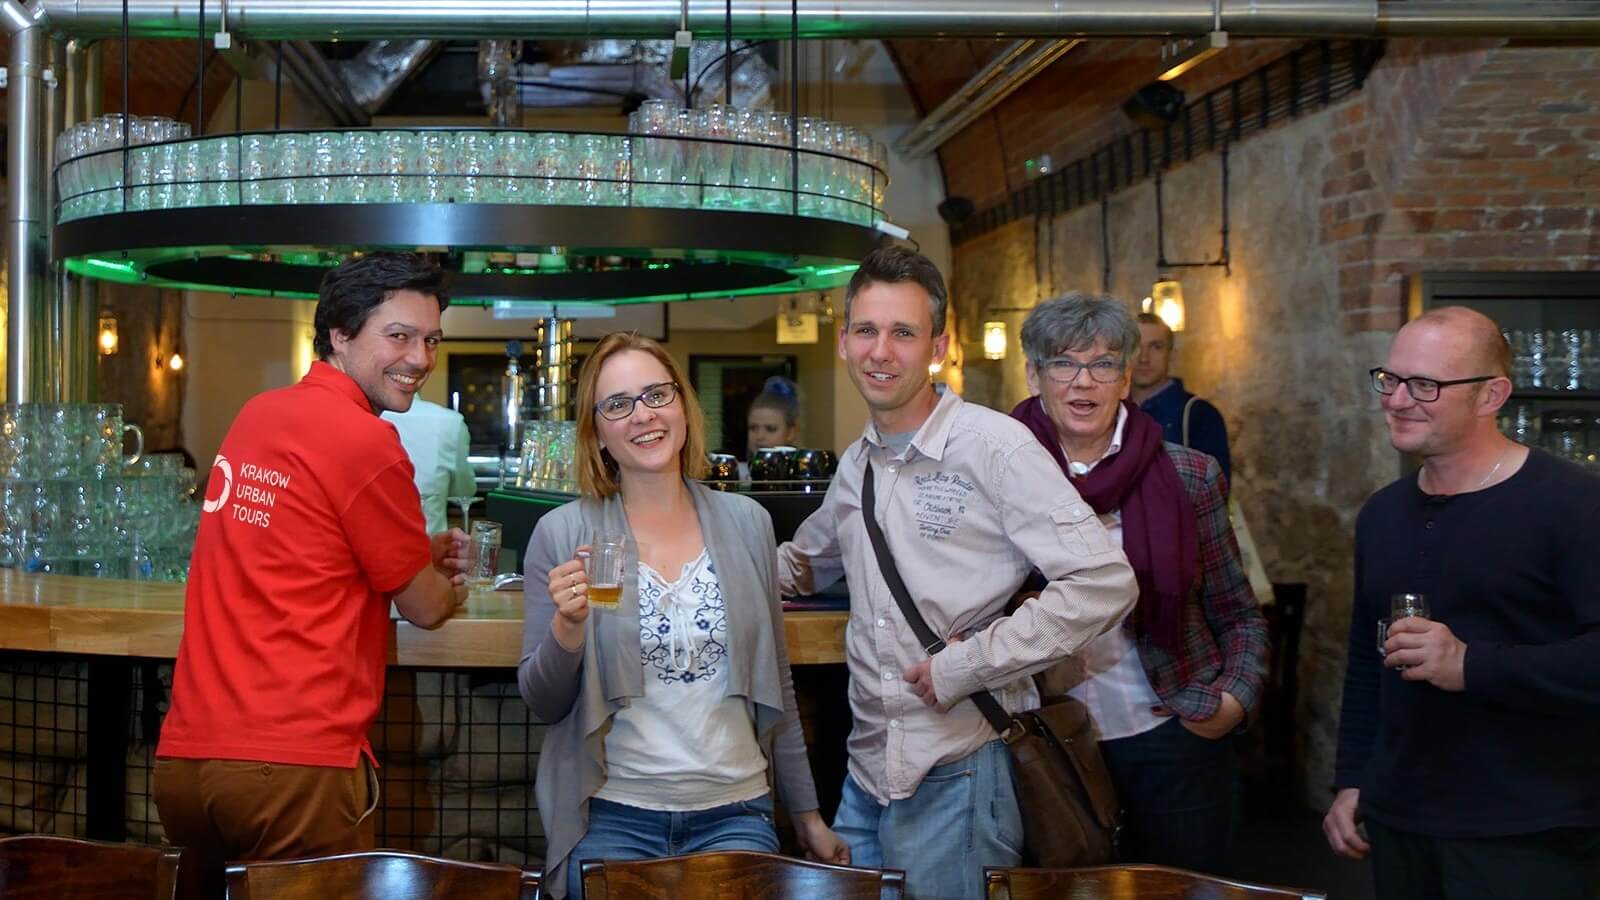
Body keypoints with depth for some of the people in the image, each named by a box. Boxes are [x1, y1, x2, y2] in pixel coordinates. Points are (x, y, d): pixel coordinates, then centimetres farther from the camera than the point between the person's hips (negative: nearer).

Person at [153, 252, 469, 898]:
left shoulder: (259, 413, 11)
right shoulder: (367, 441, -11)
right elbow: (425, 608, 0)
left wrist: (423, 556, 18)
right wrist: (451, 587, 23)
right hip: (294, 766, -7)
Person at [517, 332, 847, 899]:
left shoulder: (746, 523, 4)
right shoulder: (562, 534, -4)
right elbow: (543, 704, -1)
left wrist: (807, 813, 13)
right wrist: (567, 629, -21)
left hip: (736, 813, 2)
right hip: (613, 819, -2)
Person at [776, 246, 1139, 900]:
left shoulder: (993, 445, -12)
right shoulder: (856, 465, 11)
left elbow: (1104, 583, -18)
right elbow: (802, 566, 31)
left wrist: (966, 664, -16)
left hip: (960, 773, -6)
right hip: (867, 772, 7)